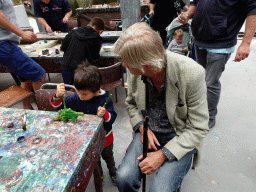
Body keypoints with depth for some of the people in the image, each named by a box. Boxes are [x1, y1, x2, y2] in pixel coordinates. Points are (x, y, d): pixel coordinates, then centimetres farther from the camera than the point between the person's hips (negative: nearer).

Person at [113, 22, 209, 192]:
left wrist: (164, 154, -20)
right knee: (124, 177, -16)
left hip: (181, 138, -2)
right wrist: (142, 128, -10)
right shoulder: (134, 71, -11)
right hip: (148, 131, 3)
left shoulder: (192, 73, -24)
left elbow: (198, 128, -15)